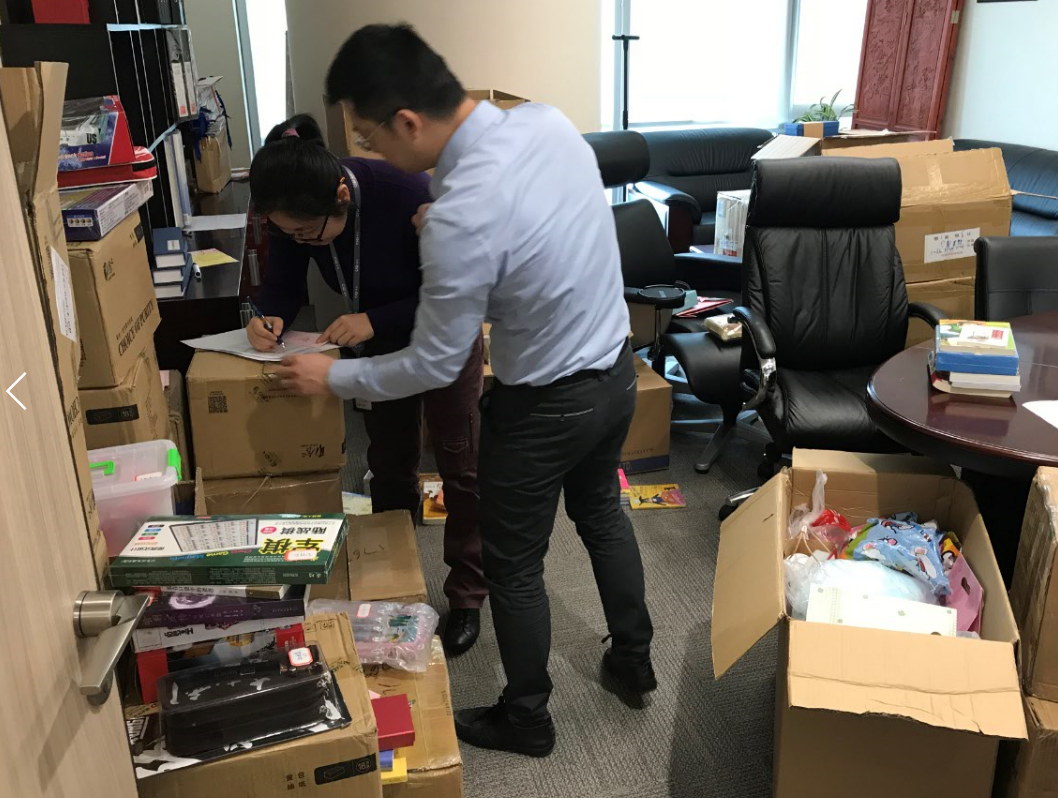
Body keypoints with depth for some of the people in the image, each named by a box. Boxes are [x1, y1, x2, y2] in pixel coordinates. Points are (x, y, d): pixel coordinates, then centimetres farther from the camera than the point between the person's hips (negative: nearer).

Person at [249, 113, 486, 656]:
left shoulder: (407, 194, -36)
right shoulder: (292, 217, -21)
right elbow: (283, 283, -7)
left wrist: (375, 320, -37)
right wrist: (270, 318, -30)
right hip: (376, 344, 5)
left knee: (460, 467, 5)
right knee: (389, 466, 15)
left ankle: (467, 595, 21)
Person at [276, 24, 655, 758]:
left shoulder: (460, 216, -32)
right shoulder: (547, 120, -8)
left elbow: (434, 366, -20)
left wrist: (333, 378, -5)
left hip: (546, 406, -8)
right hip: (617, 369, 8)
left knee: (513, 565, 14)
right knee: (601, 512, 29)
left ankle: (526, 719, 36)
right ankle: (634, 660, 49)